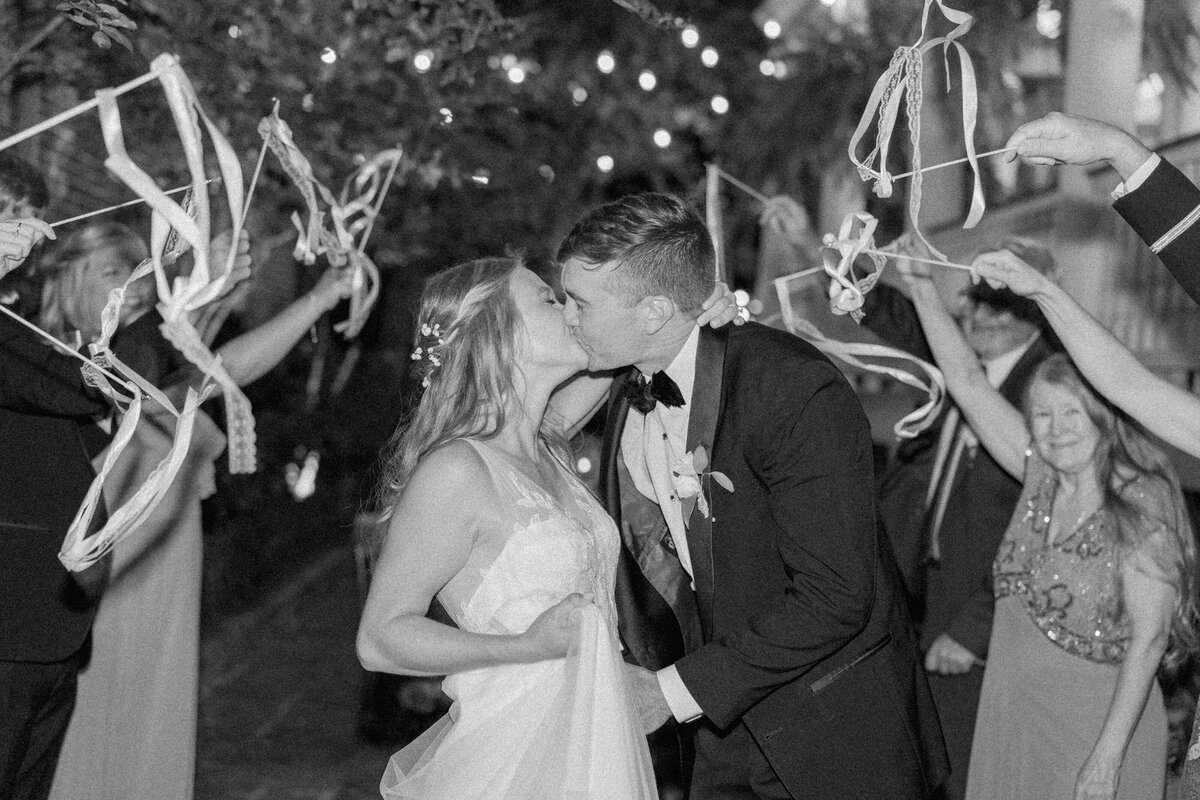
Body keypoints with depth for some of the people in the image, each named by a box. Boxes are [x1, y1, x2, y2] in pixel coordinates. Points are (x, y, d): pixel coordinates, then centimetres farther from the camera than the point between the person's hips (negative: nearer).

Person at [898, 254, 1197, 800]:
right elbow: (967, 381, 2)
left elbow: (1147, 641, -17)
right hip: (1011, 714, 6)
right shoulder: (1041, 477, 2)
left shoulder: (1142, 507, -14)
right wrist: (923, 285, -3)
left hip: (1098, 722, -6)